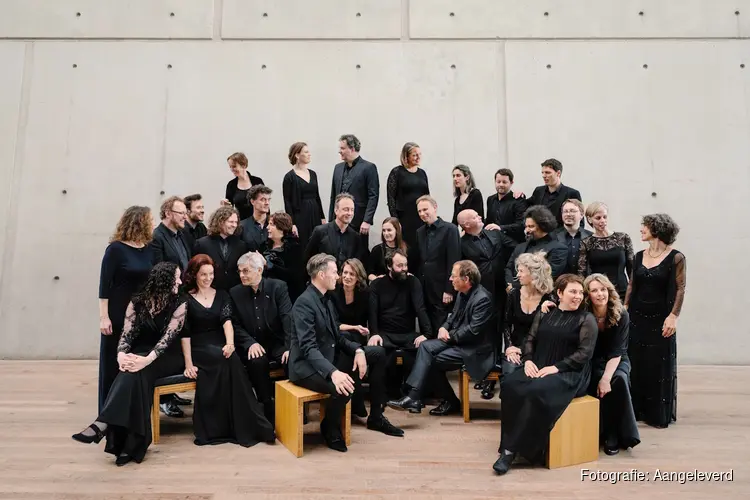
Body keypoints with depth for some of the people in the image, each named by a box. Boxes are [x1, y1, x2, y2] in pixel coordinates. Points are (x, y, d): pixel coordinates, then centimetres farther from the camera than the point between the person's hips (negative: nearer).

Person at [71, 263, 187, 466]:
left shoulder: (179, 303, -7)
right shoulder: (137, 302, 2)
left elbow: (169, 336, -18)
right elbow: (126, 335, -6)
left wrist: (147, 359, -35)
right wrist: (121, 355, -28)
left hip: (168, 357, -2)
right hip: (140, 354, 3)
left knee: (137, 370, -34)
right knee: (133, 369, -32)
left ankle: (103, 423, -39)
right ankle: (132, 443, -34)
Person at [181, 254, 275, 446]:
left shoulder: (222, 295, 12)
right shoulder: (185, 299, 4)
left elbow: (227, 320, -6)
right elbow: (185, 333, -4)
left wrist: (230, 343, -26)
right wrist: (188, 363, -14)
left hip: (220, 348, 2)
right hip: (199, 350, -2)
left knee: (229, 358, -33)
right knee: (228, 359, -33)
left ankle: (241, 425, -28)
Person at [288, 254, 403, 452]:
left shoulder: (326, 300, 11)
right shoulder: (304, 303, -20)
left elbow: (337, 337, 11)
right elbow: (309, 347, -29)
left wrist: (358, 350, -9)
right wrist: (333, 372, -42)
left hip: (330, 357, 10)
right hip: (308, 366, -10)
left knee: (378, 353, 7)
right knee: (343, 386, -36)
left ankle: (376, 417, 15)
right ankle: (330, 428, -2)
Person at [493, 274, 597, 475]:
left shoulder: (586, 319, 1)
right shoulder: (544, 313, 15)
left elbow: (585, 353, -8)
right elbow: (530, 339, 14)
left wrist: (556, 367, -17)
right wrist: (528, 360, -6)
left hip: (570, 373, -5)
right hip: (538, 368, 5)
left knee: (537, 391, -35)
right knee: (509, 384, -26)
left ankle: (512, 449, -23)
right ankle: (508, 446, -20)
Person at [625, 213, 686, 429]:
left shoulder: (675, 258, -8)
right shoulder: (639, 256, 7)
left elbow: (680, 289, -10)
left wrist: (673, 316, -17)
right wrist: (624, 309, 6)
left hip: (660, 319, -5)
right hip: (637, 317, 5)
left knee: (659, 367, 3)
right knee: (636, 364, 9)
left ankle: (659, 414, 16)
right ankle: (636, 409, 22)